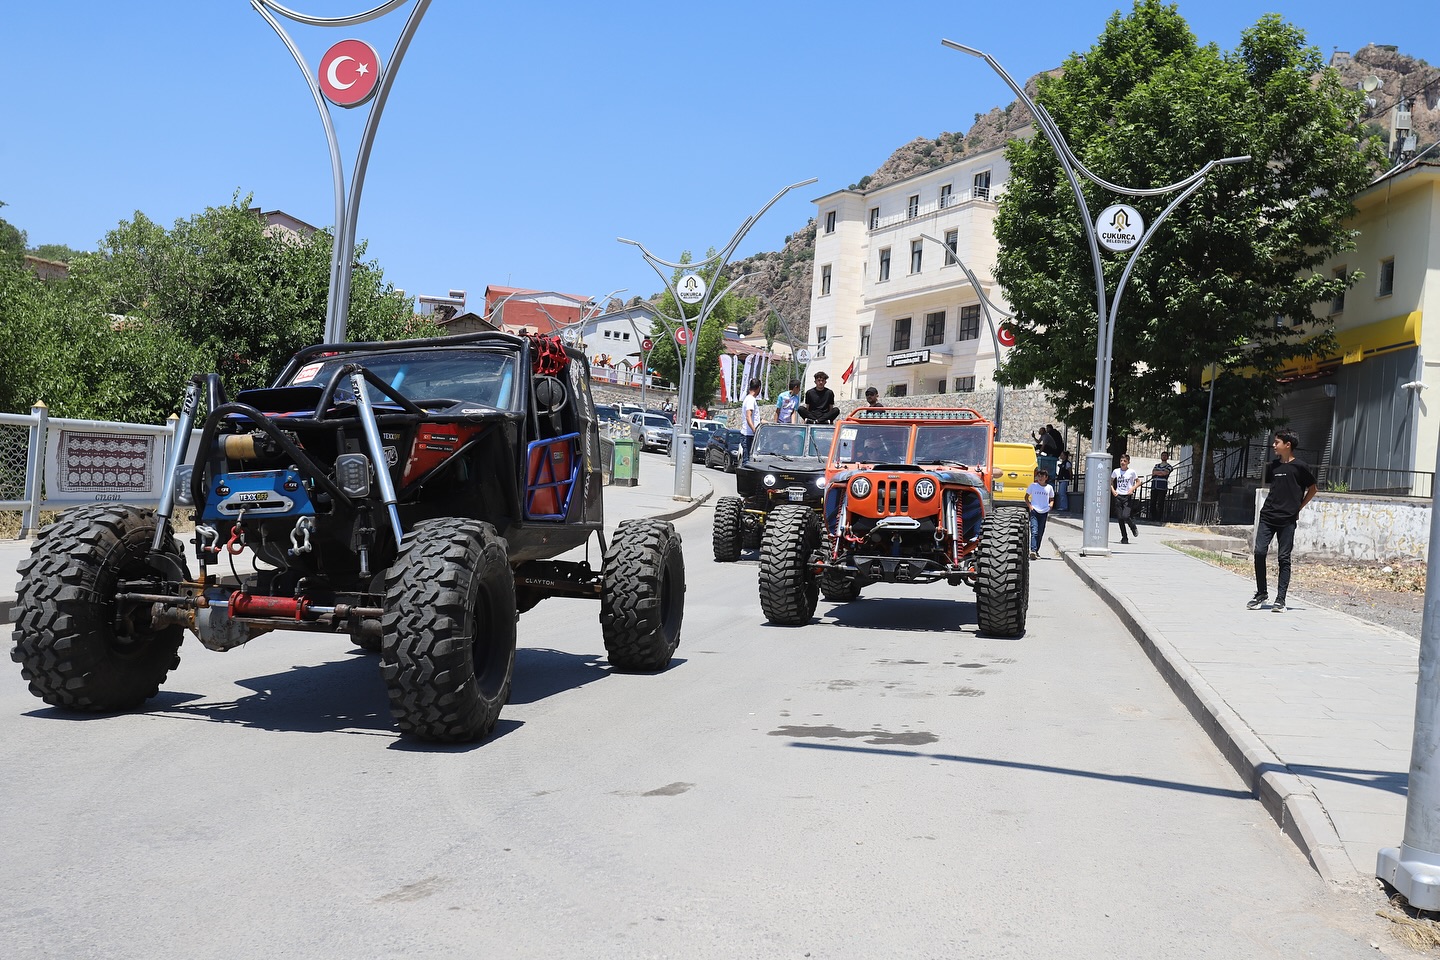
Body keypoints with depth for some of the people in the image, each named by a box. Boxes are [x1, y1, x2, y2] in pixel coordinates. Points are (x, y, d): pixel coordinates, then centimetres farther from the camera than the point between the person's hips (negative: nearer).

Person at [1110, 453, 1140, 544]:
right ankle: (1124, 538, 11)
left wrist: (1132, 488, -11)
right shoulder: (1116, 471, 5)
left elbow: (1138, 482, 6)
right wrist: (1113, 490, 2)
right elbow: (1110, 482, 18)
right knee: (1120, 518, 1)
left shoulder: (1131, 472, -3)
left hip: (1128, 497, -3)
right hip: (1118, 496, 3)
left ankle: (1134, 528, 16)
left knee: (1125, 516, -16)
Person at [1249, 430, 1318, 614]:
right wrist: (1272, 505, 10)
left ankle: (1280, 599, 5)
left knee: (1284, 558, 0)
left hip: (1287, 519, -4)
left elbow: (1312, 489, 6)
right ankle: (1261, 593, 9)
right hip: (1267, 516, 4)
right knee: (1259, 552, -5)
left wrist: (1298, 507, 2)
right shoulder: (1273, 466, 11)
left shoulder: (1300, 466, -3)